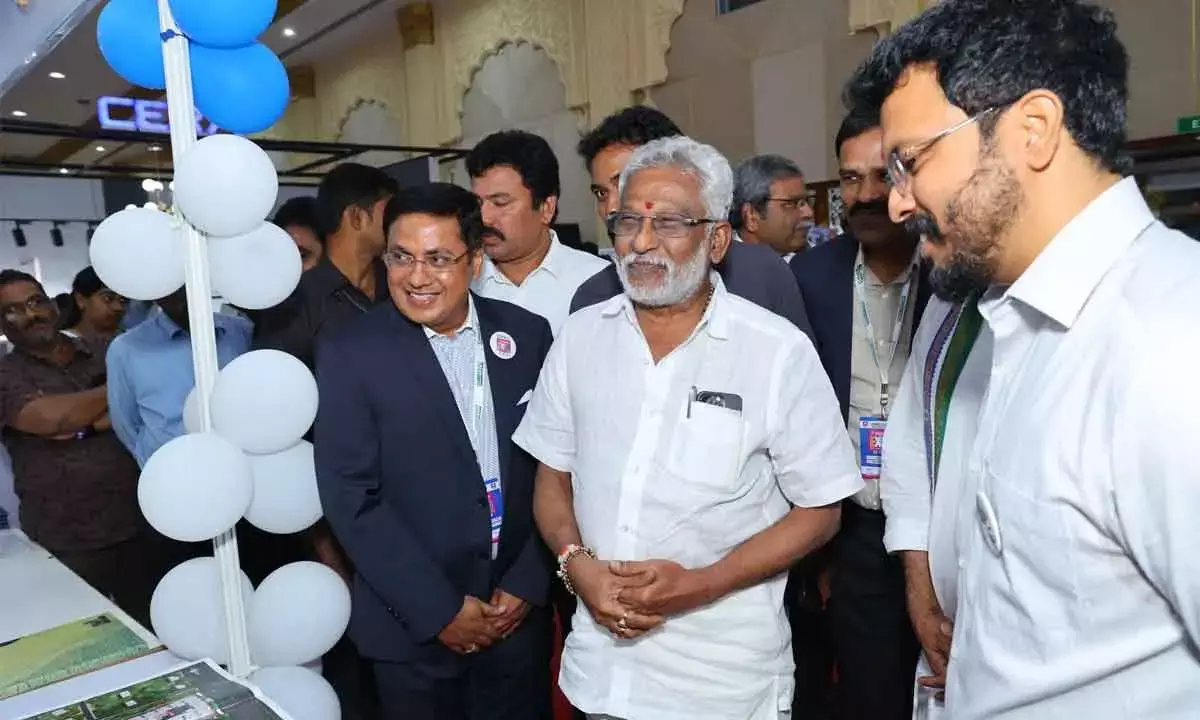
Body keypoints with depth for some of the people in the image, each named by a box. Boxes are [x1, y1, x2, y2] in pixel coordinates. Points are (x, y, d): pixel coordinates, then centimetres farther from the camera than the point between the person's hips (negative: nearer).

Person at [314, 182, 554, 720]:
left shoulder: (527, 334, -2)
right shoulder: (350, 354, -10)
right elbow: (352, 499, -12)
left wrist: (528, 584, -4)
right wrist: (439, 610, -13)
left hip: (518, 613, 3)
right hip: (412, 629, -2)